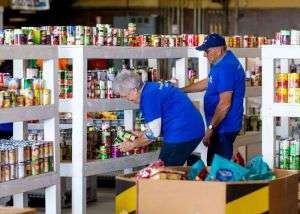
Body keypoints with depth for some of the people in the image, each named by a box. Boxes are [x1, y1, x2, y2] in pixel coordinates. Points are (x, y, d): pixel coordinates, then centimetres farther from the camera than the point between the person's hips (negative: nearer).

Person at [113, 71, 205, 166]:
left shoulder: (148, 96, -16)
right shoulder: (153, 87, 13)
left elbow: (153, 133, -14)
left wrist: (133, 144, 0)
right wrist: (141, 134, 21)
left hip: (181, 134, -10)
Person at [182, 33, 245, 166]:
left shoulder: (225, 68, -21)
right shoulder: (224, 63, 12)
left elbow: (224, 104, -25)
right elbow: (208, 83, 27)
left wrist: (210, 128, -20)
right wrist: (181, 90, 26)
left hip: (223, 127, -10)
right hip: (224, 126, 10)